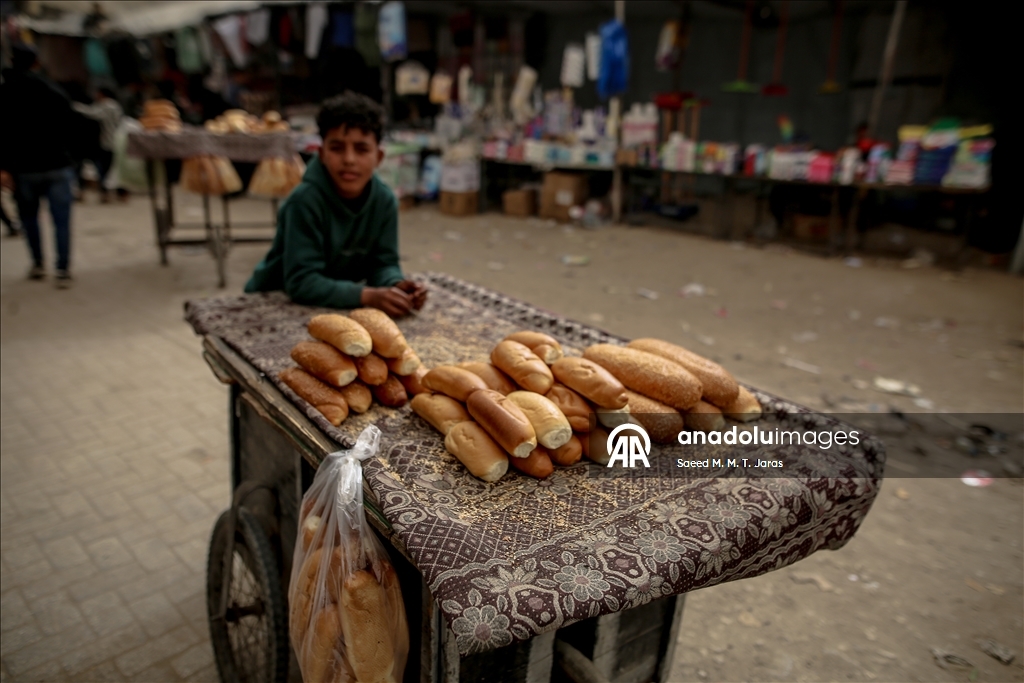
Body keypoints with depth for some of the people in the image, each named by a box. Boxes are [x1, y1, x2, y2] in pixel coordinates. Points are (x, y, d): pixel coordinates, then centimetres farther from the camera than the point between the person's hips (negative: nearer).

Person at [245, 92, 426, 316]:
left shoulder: (384, 200, -10)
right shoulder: (305, 200, -24)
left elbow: (382, 262, -5)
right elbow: (301, 282, -26)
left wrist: (396, 285, -27)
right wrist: (367, 295, -36)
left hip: (339, 302, 5)